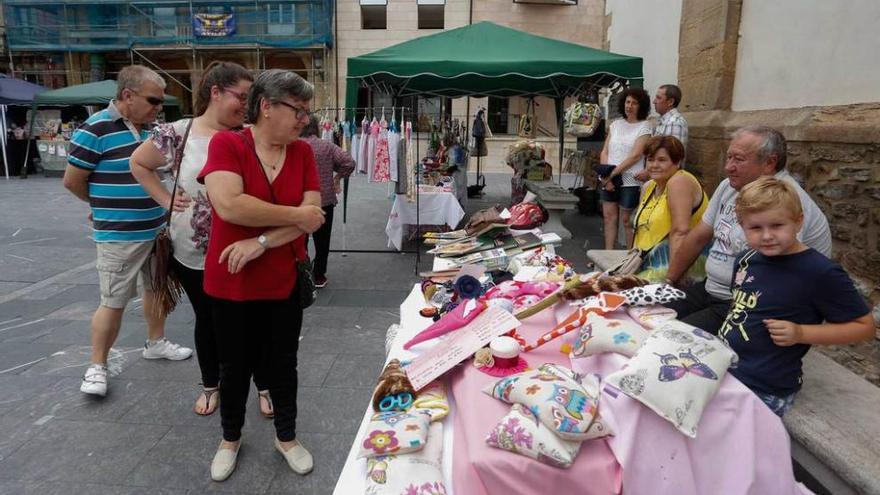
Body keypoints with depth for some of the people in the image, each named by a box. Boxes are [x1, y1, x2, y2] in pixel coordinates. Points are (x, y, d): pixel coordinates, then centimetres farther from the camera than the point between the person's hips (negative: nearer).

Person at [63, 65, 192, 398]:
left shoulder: (150, 128, 6)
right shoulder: (96, 129, -15)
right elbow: (73, 181, -9)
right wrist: (106, 206, 6)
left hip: (157, 229, 7)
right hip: (119, 235, -7)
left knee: (156, 289, 18)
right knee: (114, 302, 1)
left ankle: (155, 342, 36)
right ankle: (97, 366, 16)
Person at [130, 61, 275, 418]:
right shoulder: (177, 134, -6)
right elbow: (138, 164, 9)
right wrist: (166, 200, -1)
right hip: (192, 252, 1)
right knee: (206, 319, 17)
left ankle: (264, 386, 27)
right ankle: (210, 385, 38)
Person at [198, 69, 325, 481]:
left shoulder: (302, 152, -1)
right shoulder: (226, 143, -12)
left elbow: (313, 215, -10)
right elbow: (228, 205, -27)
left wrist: (261, 241, -20)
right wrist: (296, 215, -21)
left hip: (285, 282, 3)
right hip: (231, 284, -2)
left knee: (283, 363, 16)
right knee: (236, 366, 16)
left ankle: (287, 437, 39)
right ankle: (230, 439, 41)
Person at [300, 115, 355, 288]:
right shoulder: (327, 146, -5)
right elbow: (349, 162, -11)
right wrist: (338, 177, 3)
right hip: (325, 201, 0)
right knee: (322, 240, 11)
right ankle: (319, 276, 17)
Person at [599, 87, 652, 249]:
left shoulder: (644, 127, -4)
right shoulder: (616, 124, 11)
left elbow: (635, 156, -13)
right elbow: (604, 152, 6)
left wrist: (612, 174, -16)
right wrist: (606, 176, -8)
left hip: (630, 181, -5)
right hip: (609, 180, 5)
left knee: (627, 221, 2)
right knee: (609, 217, 6)